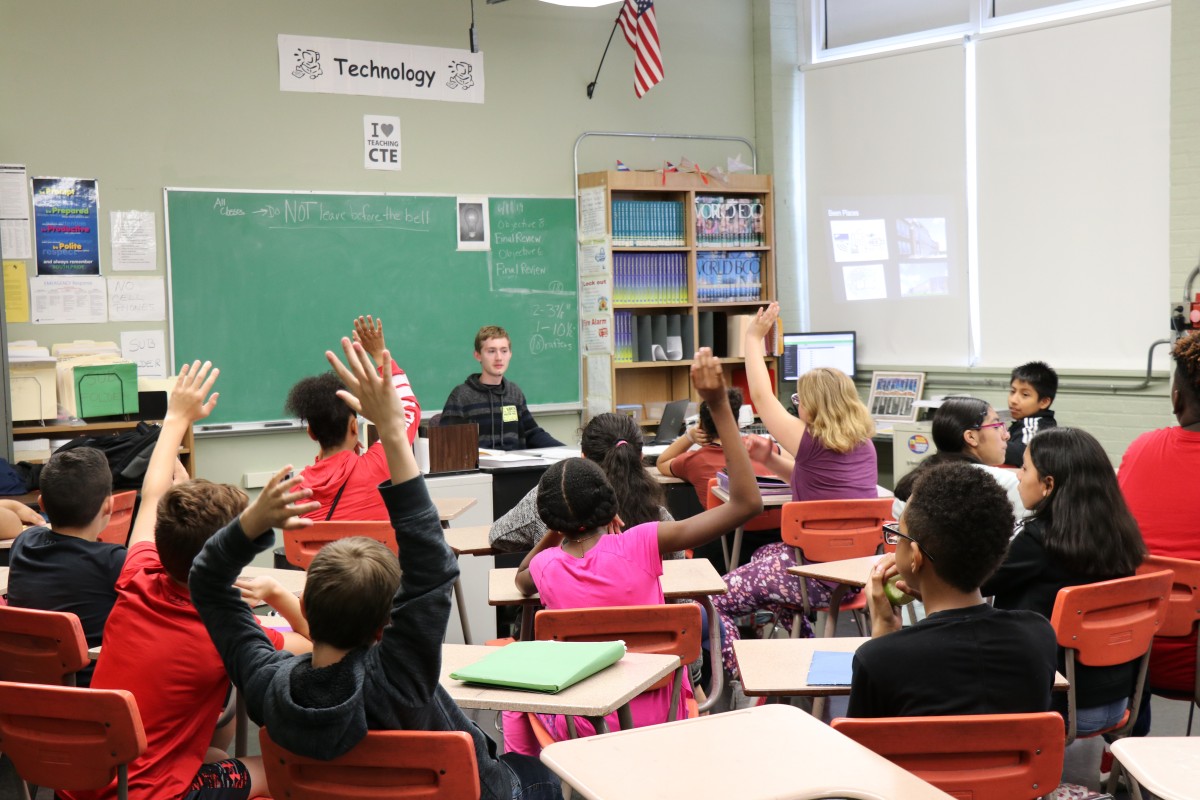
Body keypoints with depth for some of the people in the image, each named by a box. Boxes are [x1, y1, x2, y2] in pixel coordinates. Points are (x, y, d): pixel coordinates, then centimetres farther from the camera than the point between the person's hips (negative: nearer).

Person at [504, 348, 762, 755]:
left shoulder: (546, 567, -14)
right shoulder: (640, 545, -21)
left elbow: (521, 580, 15)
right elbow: (747, 503, -22)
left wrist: (555, 532, 1)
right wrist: (719, 406, -24)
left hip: (582, 729, 0)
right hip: (657, 720, 0)